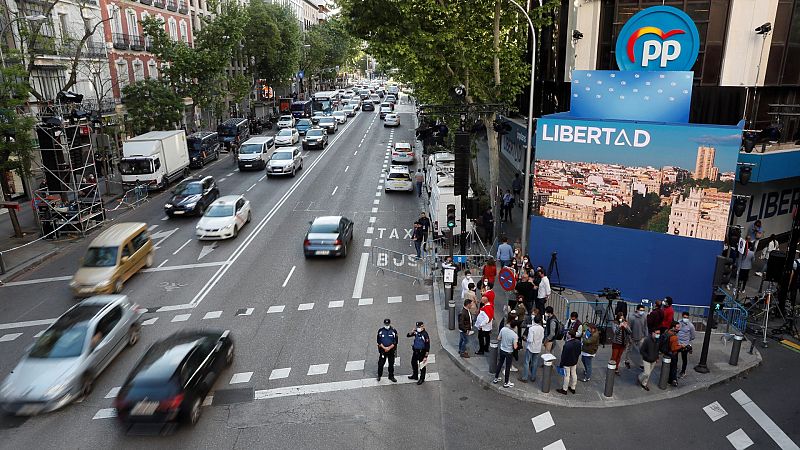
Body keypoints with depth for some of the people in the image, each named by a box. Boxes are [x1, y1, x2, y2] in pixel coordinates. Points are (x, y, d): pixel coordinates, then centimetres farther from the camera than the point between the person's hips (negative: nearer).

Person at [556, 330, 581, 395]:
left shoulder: (567, 345, -33)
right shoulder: (578, 342, -9)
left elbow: (564, 356, -23)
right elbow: (579, 352, 5)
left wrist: (561, 363, -11)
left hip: (567, 363, -7)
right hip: (574, 362, 7)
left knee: (567, 376, 7)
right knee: (574, 374, 20)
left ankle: (564, 390, 23)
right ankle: (573, 388, 36)